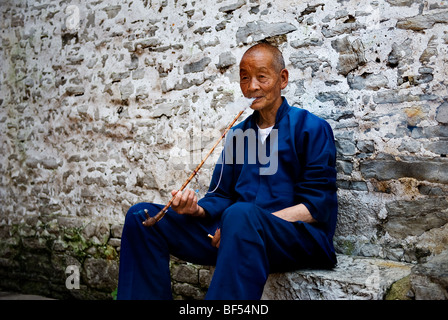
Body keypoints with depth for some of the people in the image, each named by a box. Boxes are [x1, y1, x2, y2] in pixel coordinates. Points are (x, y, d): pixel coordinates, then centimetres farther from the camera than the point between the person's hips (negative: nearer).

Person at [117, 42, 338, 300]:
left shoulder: (311, 128, 1)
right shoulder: (237, 134, 19)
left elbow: (317, 207, -8)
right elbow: (221, 197, 17)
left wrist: (254, 224, -19)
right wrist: (199, 210, -8)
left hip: (299, 236, -5)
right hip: (235, 234, 6)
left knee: (240, 215, -40)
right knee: (142, 216, -6)